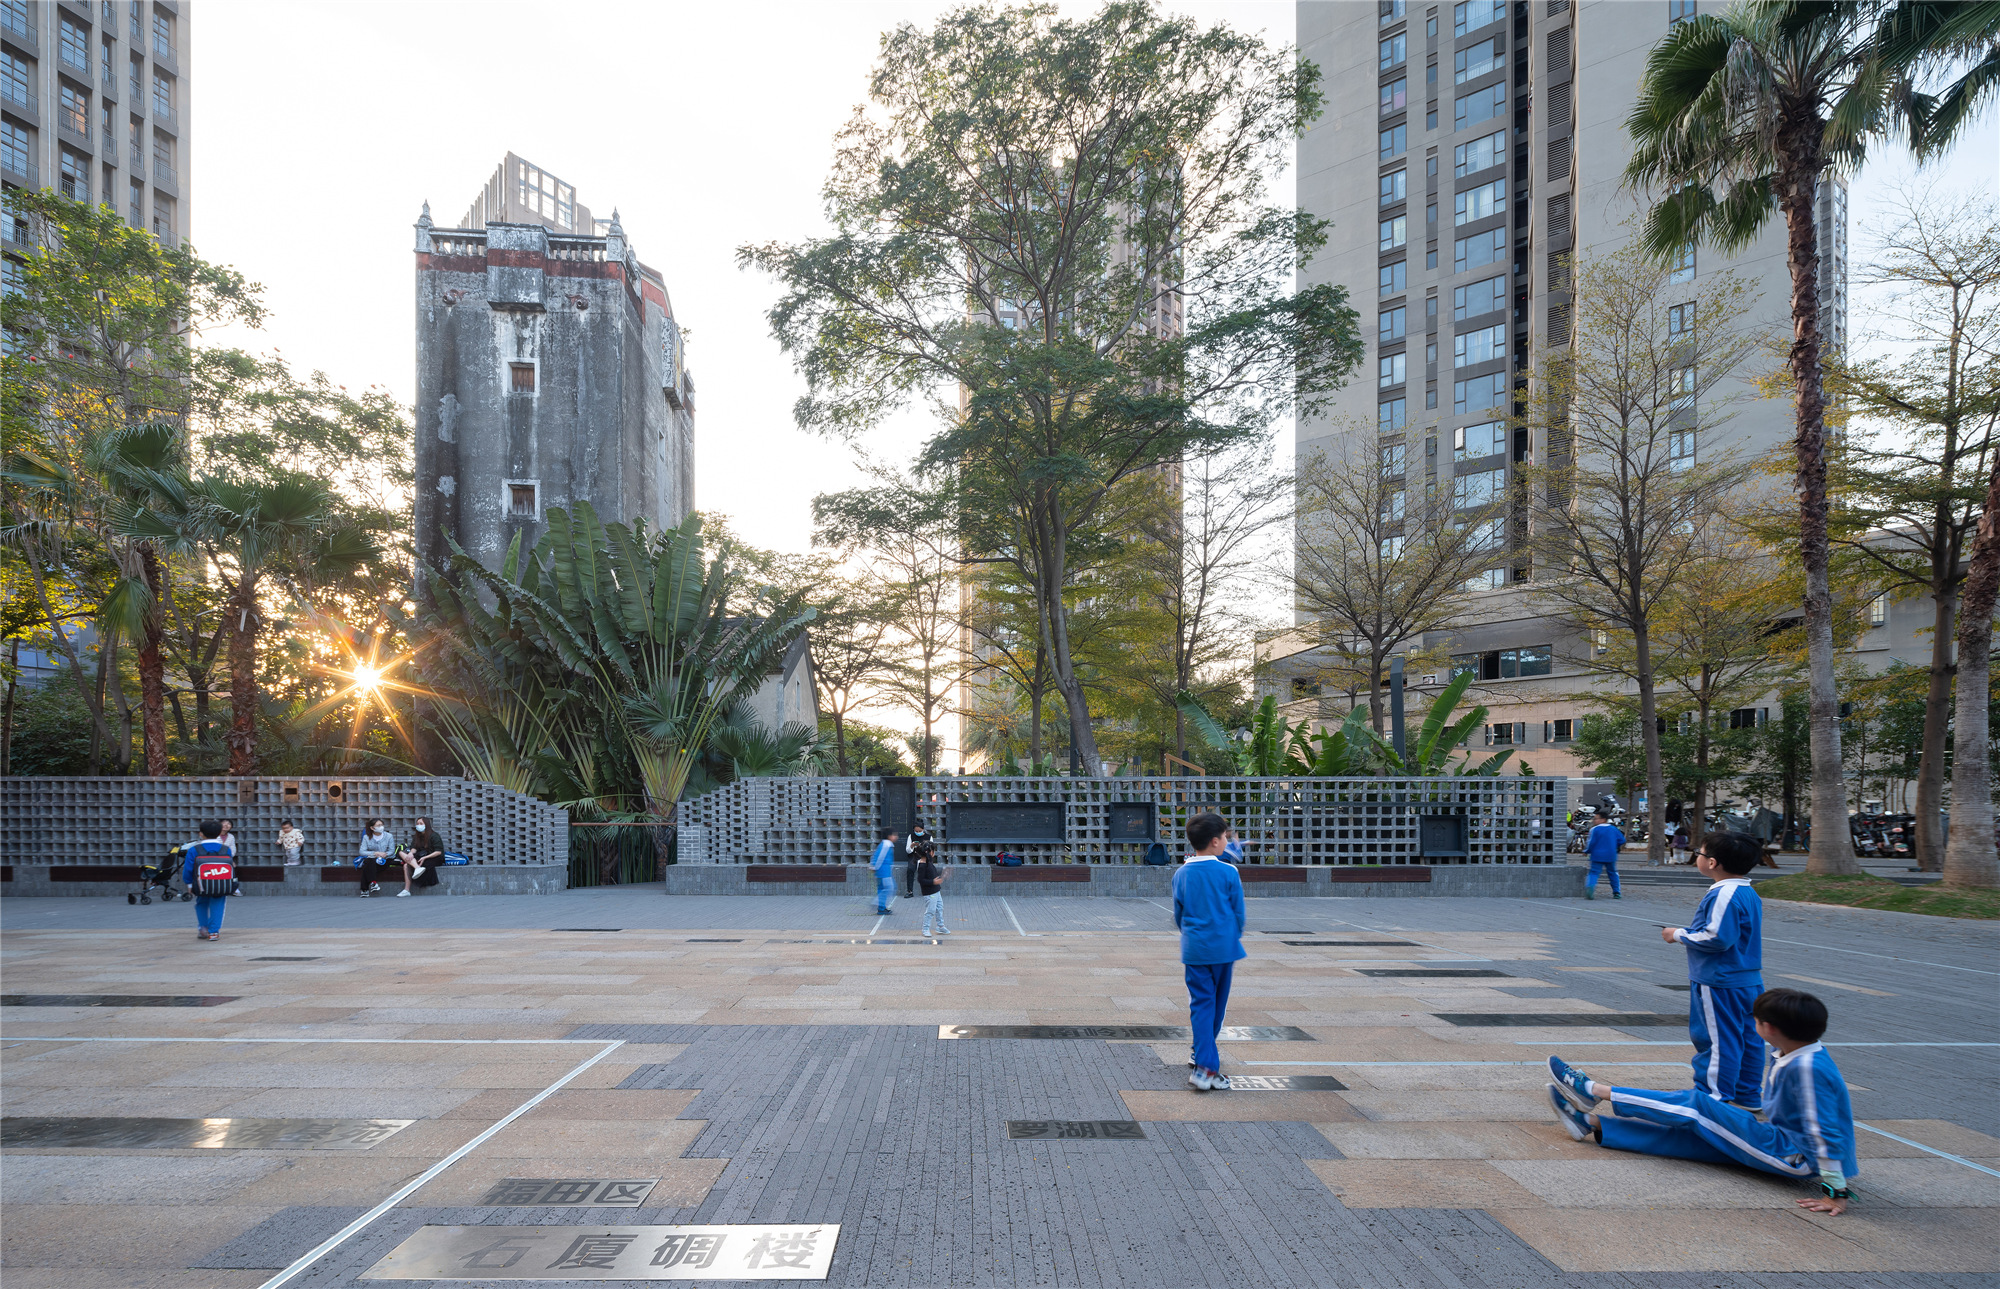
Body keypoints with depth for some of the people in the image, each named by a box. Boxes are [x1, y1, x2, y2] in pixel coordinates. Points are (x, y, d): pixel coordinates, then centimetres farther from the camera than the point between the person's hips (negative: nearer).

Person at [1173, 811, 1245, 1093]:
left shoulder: (1181, 875, 0)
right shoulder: (1229, 872, -8)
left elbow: (1178, 916, 8)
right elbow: (1238, 912, -1)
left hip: (1194, 950, 2)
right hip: (1223, 948, -1)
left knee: (1201, 1004, 0)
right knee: (1217, 1004, 14)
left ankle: (1205, 1065, -11)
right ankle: (1205, 1056, 28)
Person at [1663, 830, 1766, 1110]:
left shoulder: (1724, 895, -22)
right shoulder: (1749, 892, 11)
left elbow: (1717, 938, -26)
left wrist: (1679, 935, -14)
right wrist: (1690, 932, 14)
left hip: (1720, 983, -10)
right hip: (1750, 980, 10)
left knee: (1717, 1041, -3)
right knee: (1747, 1038, 15)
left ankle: (1715, 1097, 3)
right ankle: (1748, 1095, 24)